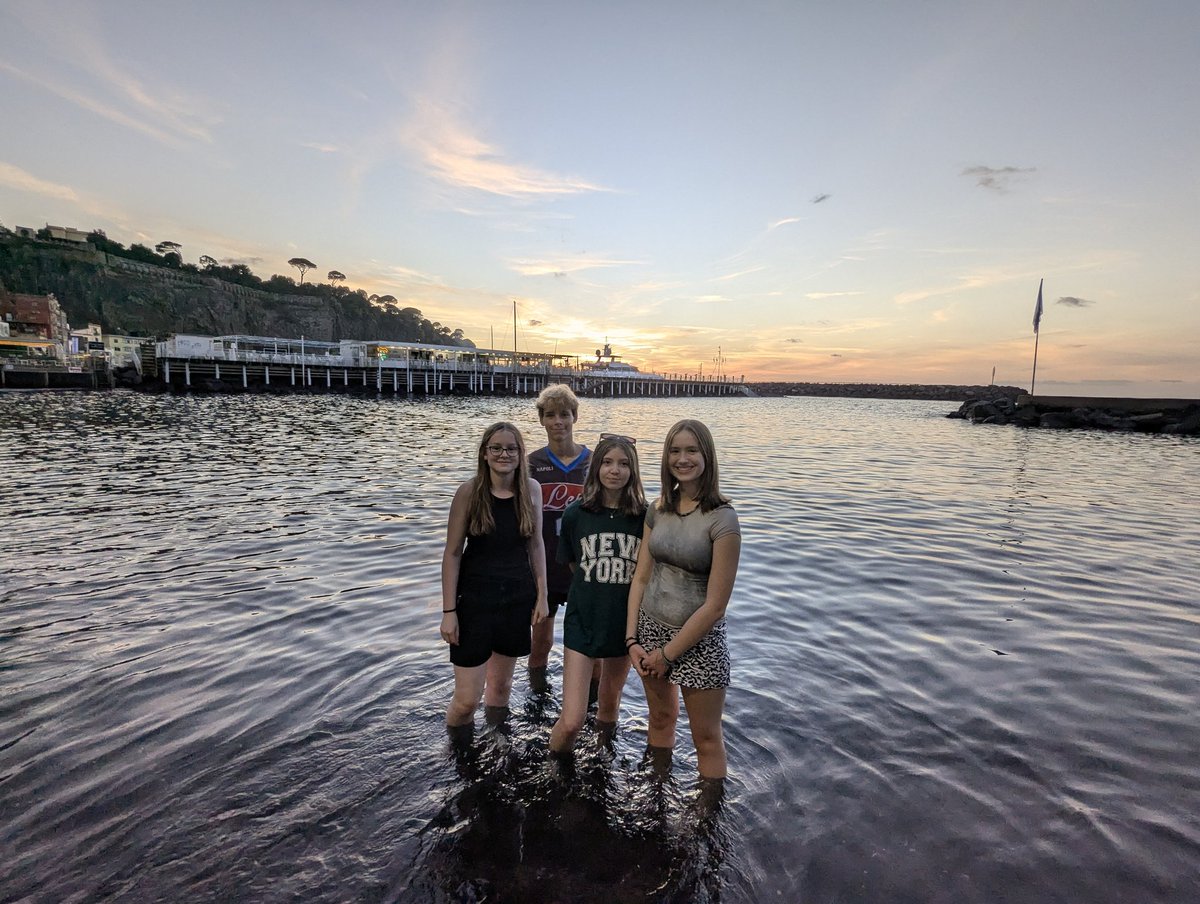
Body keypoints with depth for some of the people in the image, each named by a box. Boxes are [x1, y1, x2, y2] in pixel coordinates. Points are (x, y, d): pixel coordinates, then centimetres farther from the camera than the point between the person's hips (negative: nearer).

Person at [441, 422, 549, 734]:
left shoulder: (531, 489, -3)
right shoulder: (470, 491, -12)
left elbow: (535, 545, 6)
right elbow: (452, 553, -9)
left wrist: (542, 596, 4)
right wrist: (449, 611, -9)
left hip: (518, 599, 3)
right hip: (476, 599, -3)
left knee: (501, 684, 18)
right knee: (467, 699, -1)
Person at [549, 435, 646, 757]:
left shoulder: (645, 516, -9)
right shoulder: (575, 514, -9)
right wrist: (595, 592, 6)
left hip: (624, 624, 1)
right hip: (582, 623, -1)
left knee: (609, 706, 23)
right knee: (571, 721, -6)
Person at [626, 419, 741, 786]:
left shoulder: (722, 519, -19)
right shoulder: (658, 509, -1)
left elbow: (715, 605, -18)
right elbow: (641, 577, 3)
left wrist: (667, 653, -12)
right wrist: (632, 639, -4)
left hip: (698, 640, -5)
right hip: (651, 629, 6)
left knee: (706, 738, 12)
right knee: (661, 718, 25)